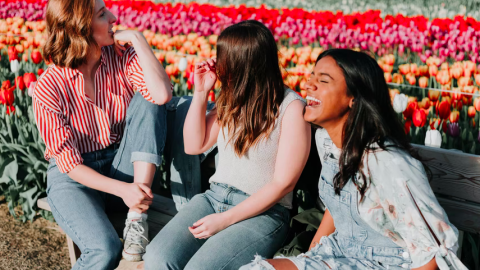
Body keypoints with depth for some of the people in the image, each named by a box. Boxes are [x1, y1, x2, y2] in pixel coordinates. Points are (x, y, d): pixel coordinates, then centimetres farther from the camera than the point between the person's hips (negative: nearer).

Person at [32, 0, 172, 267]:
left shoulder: (122, 56, -6)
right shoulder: (49, 87, -15)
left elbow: (162, 94, -25)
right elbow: (68, 162, -16)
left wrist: (138, 39, -21)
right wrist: (121, 189, -29)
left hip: (121, 167, 4)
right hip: (74, 176, -4)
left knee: (146, 100, -22)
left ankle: (137, 216, -23)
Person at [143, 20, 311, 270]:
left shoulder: (291, 107, -11)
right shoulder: (233, 98, 9)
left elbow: (283, 183, -13)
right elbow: (194, 146, 14)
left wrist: (225, 219, -15)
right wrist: (201, 93, 2)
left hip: (262, 212, -5)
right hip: (214, 197, 5)